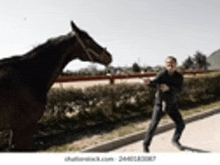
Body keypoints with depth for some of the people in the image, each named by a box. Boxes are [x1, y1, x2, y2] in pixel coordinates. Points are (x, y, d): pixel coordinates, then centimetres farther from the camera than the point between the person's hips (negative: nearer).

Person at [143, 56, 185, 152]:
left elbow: (179, 90, -19)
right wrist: (149, 82, -55)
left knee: (181, 124, 7)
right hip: (160, 104, -3)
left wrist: (168, 88, -37)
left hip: (172, 105, 4)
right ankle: (146, 146, 3)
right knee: (153, 124, -12)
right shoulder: (162, 75, -14)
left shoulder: (179, 77, -5)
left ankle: (175, 140, 35)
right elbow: (155, 83, -32)